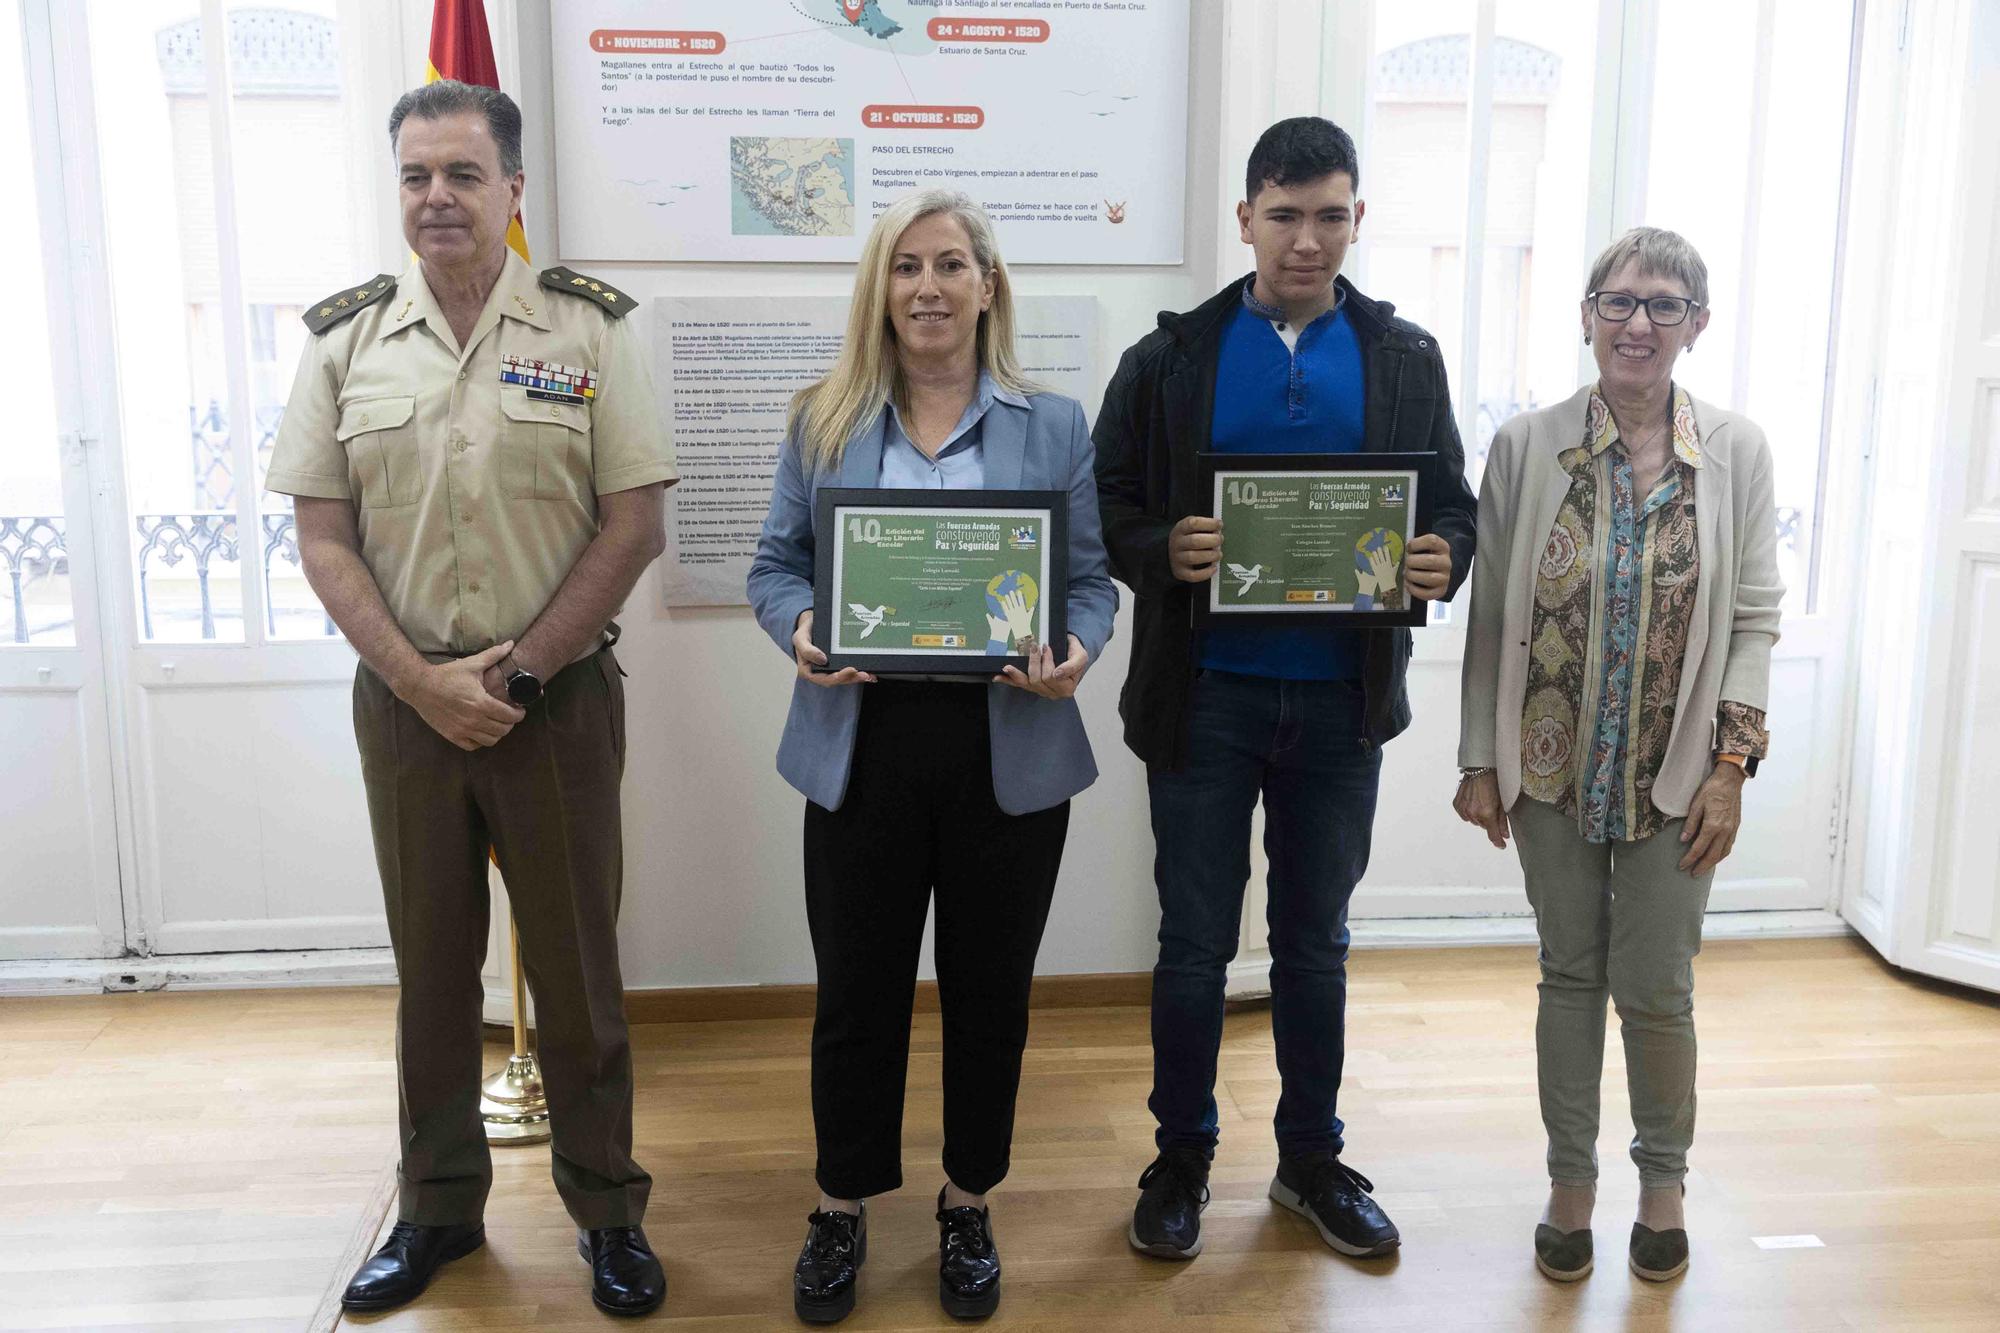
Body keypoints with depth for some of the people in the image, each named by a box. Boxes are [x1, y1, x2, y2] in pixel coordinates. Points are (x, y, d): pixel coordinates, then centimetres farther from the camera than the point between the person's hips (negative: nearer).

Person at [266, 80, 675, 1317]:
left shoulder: (591, 326, -4)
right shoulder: (346, 337, 4)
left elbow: (637, 523, -7)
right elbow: (324, 536, 2)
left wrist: (516, 669, -11)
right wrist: (421, 680, -10)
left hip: (558, 699, -2)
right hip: (405, 698, 3)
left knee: (576, 965, 8)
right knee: (431, 963, 15)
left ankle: (609, 1210, 25)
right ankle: (439, 1206, 32)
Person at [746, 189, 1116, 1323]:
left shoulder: (1054, 427, 5)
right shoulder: (825, 423, 6)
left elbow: (1091, 580, 3)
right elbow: (777, 565, 7)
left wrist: (1075, 654, -17)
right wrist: (800, 630, -15)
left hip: (1009, 754, 0)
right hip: (864, 749, 0)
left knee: (990, 992, 12)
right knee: (858, 992, 10)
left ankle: (970, 1208, 33)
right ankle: (843, 1209, 31)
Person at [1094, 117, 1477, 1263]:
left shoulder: (1404, 357, 6)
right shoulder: (1174, 357, 1)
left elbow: (1454, 505, 8)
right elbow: (1110, 504, 0)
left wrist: (1443, 562, -15)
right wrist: (1165, 553, -21)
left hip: (1343, 697, 2)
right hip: (1206, 693, -1)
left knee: (1316, 944, 15)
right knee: (1195, 943, 8)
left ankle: (1313, 1159, 32)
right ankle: (1183, 1158, 28)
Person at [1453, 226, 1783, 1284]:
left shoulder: (1737, 452, -2)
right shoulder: (1527, 445, -3)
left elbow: (1754, 620, 0)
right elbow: (1490, 614, 0)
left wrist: (1732, 765, -6)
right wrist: (1479, 760, -1)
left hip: (1673, 777, 0)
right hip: (1552, 766, 1)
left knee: (1656, 990, 7)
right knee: (1569, 975, 13)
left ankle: (1663, 1178, 34)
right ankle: (1571, 1180, 31)